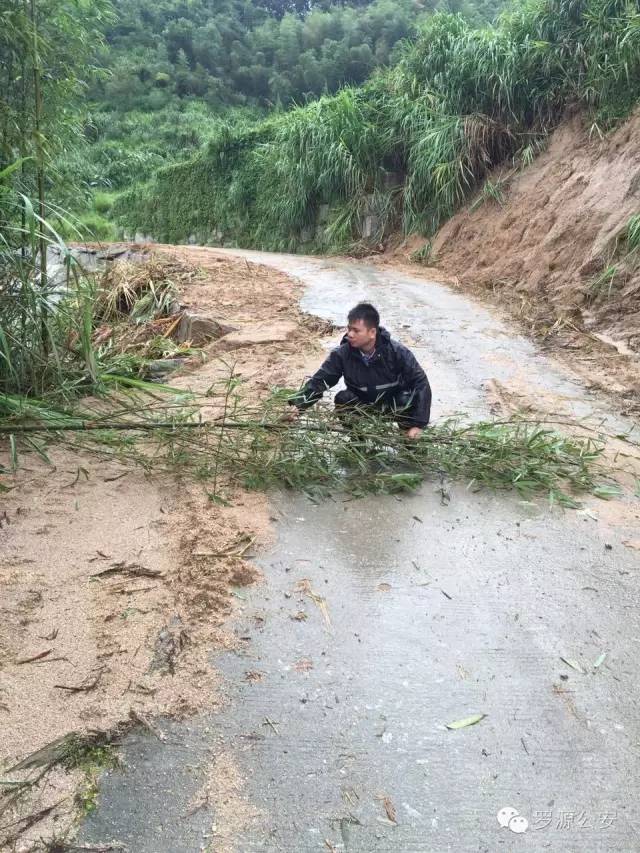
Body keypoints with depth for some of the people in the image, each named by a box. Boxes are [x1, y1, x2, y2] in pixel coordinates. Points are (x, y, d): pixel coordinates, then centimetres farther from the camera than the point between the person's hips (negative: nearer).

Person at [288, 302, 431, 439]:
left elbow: (421, 383, -24)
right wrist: (297, 405, -37)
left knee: (407, 401, -32)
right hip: (363, 405, 2)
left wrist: (418, 424, -32)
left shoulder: (397, 352, -25)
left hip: (395, 404, -2)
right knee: (343, 399, -27)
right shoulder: (341, 354, -20)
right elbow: (319, 381, -20)